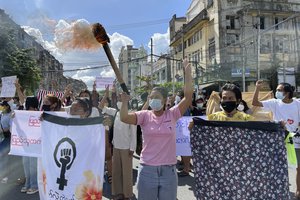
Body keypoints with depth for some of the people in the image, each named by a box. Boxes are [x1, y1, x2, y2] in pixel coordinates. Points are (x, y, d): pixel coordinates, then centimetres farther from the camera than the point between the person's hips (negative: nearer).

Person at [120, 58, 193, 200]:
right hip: (147, 170, 0)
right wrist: (125, 100, -11)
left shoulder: (172, 115, -4)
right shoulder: (145, 116, -4)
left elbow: (188, 96, -13)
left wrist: (187, 72, -11)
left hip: (169, 170, 1)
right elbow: (124, 118, -19)